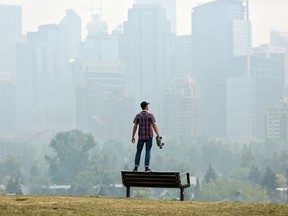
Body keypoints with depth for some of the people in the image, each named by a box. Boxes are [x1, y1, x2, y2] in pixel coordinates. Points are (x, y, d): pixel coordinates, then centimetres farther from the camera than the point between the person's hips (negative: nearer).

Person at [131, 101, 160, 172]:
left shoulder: (138, 116, 1)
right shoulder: (150, 115, -4)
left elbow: (135, 127, -2)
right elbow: (154, 126, -9)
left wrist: (133, 137, 2)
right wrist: (158, 135, -5)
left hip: (141, 136, 1)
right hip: (149, 136, -1)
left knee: (138, 151, 8)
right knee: (148, 151, 2)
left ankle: (136, 167, 3)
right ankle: (146, 167, -4)